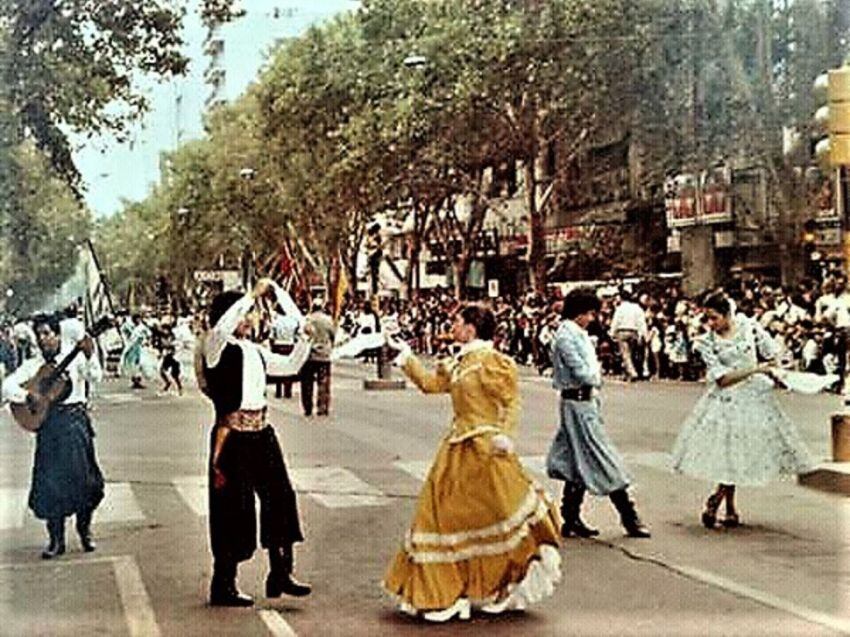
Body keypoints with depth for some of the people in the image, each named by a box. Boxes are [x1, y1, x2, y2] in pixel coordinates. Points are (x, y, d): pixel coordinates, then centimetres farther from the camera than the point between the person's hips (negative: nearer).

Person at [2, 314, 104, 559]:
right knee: (49, 481, 0)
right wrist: (27, 396, -16)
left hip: (75, 420, -2)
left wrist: (90, 355, -32)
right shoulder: (33, 365, 8)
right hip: (47, 424, 2)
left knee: (82, 477, 1)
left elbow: (95, 376, -15)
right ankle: (56, 539, 10)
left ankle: (85, 530, 20)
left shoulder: (74, 357, 1)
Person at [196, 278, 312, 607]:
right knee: (233, 506, -1)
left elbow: (290, 366, 22)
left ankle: (280, 573, 18)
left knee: (279, 496, 7)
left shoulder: (255, 350, 15)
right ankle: (223, 586, 11)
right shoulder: (216, 348, -7)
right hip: (233, 436, -7)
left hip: (261, 433, 8)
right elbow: (222, 326, -29)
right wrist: (255, 293, -24)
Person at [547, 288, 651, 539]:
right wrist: (597, 375, -2)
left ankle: (571, 520, 17)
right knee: (604, 461, -4)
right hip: (578, 403, -10)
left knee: (579, 463, 12)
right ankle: (629, 519, 1)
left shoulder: (578, 334, 14)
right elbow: (583, 373, -20)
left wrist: (595, 373, -4)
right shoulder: (566, 335, -16)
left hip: (584, 401, 10)